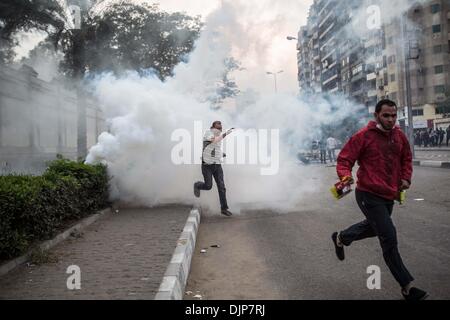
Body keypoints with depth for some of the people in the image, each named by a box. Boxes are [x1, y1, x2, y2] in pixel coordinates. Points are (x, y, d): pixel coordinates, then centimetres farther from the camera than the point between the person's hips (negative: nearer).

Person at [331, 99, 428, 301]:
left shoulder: (399, 136, 5)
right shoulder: (363, 136, -14)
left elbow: (406, 158, 20)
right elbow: (344, 160, -12)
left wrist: (406, 178, 4)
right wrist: (346, 176, -31)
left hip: (389, 195, 8)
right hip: (369, 195, -7)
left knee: (373, 227, 27)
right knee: (389, 237, -8)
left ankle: (341, 238, 53)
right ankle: (406, 286, 4)